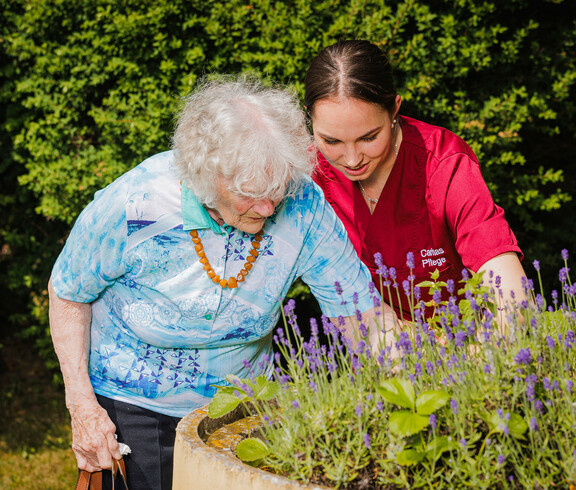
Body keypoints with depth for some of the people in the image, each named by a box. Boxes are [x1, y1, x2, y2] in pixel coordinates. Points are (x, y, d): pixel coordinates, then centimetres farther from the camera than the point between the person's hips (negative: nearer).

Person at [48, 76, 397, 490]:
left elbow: (363, 312, -13)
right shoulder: (132, 207, -27)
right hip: (132, 409, -2)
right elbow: (68, 293, -9)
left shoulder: (302, 204, -22)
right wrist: (83, 406, -12)